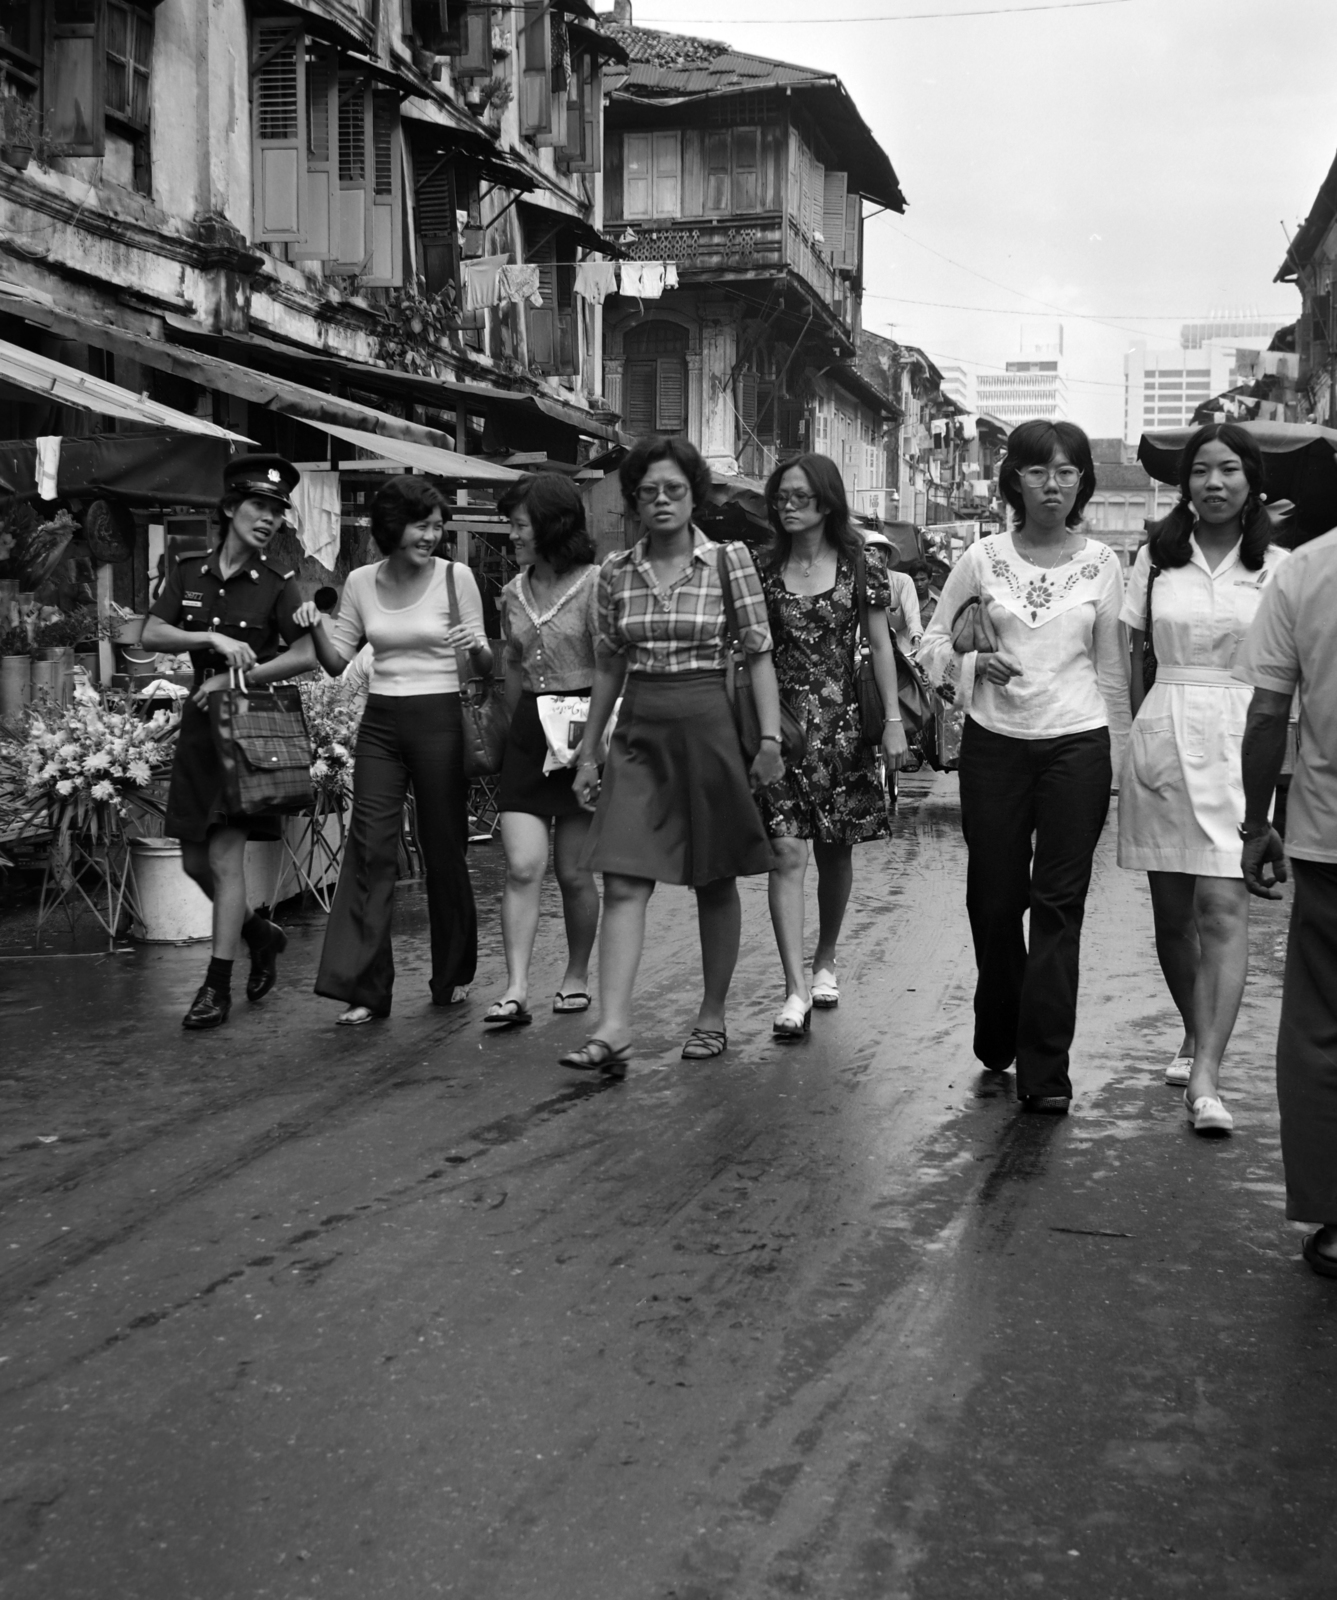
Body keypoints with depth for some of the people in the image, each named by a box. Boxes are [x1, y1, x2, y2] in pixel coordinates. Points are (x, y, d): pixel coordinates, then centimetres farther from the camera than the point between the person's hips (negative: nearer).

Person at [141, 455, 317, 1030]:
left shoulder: (277, 585, -5)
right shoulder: (187, 573, 6)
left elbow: (308, 654, -17)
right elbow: (151, 633, -6)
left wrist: (236, 676, -19)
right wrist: (213, 639, -20)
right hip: (199, 721, 5)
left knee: (225, 857, -8)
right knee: (194, 860, 10)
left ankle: (217, 985, 0)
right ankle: (261, 933, 36)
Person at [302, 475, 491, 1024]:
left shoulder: (456, 577, -2)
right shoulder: (361, 583, 6)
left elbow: (485, 668, 0)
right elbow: (337, 663, 9)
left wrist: (476, 646, -22)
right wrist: (315, 629, -9)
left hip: (440, 720, -2)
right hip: (380, 722, 2)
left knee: (445, 850, 6)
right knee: (369, 849, -5)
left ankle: (454, 976, 24)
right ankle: (364, 988, -3)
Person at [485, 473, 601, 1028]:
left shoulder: (594, 586, -9)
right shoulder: (514, 593, 10)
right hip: (528, 733, 5)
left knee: (572, 871, 4)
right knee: (522, 866, -6)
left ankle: (577, 974, 23)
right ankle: (516, 989, -7)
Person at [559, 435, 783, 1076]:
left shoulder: (729, 561, -2)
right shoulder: (616, 571, 6)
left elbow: (759, 654, -1)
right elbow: (609, 665, 13)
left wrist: (770, 736, -10)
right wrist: (588, 749, 13)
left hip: (708, 725, -2)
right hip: (638, 730, 3)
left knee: (715, 879, 8)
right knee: (623, 879, -8)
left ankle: (713, 1016, 21)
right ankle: (612, 1028, -11)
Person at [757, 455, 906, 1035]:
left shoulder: (860, 561, 1)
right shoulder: (764, 566, 3)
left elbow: (879, 644, 2)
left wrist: (893, 720, -3)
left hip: (841, 720, 0)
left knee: (835, 851, 10)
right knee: (787, 852, -10)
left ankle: (825, 962, 31)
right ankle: (796, 988, -10)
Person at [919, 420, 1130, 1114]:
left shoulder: (1101, 565, 4)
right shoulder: (983, 558, 2)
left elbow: (1112, 669, 8)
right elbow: (931, 643, 9)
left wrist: (1118, 760, 8)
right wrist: (972, 663, -11)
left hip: (1078, 744, -1)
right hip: (994, 743, 1)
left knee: (1059, 905, -3)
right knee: (993, 899, 6)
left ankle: (1044, 1069, 1)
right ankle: (997, 1040, 28)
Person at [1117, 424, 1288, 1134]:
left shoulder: (1277, 568, 4)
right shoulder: (1155, 559, 7)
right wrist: (1145, 727, 8)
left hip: (1238, 743, -2)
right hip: (1161, 739, 2)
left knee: (1222, 908, -12)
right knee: (1172, 910, 9)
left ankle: (1205, 1079, -13)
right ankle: (1194, 1034, 32)